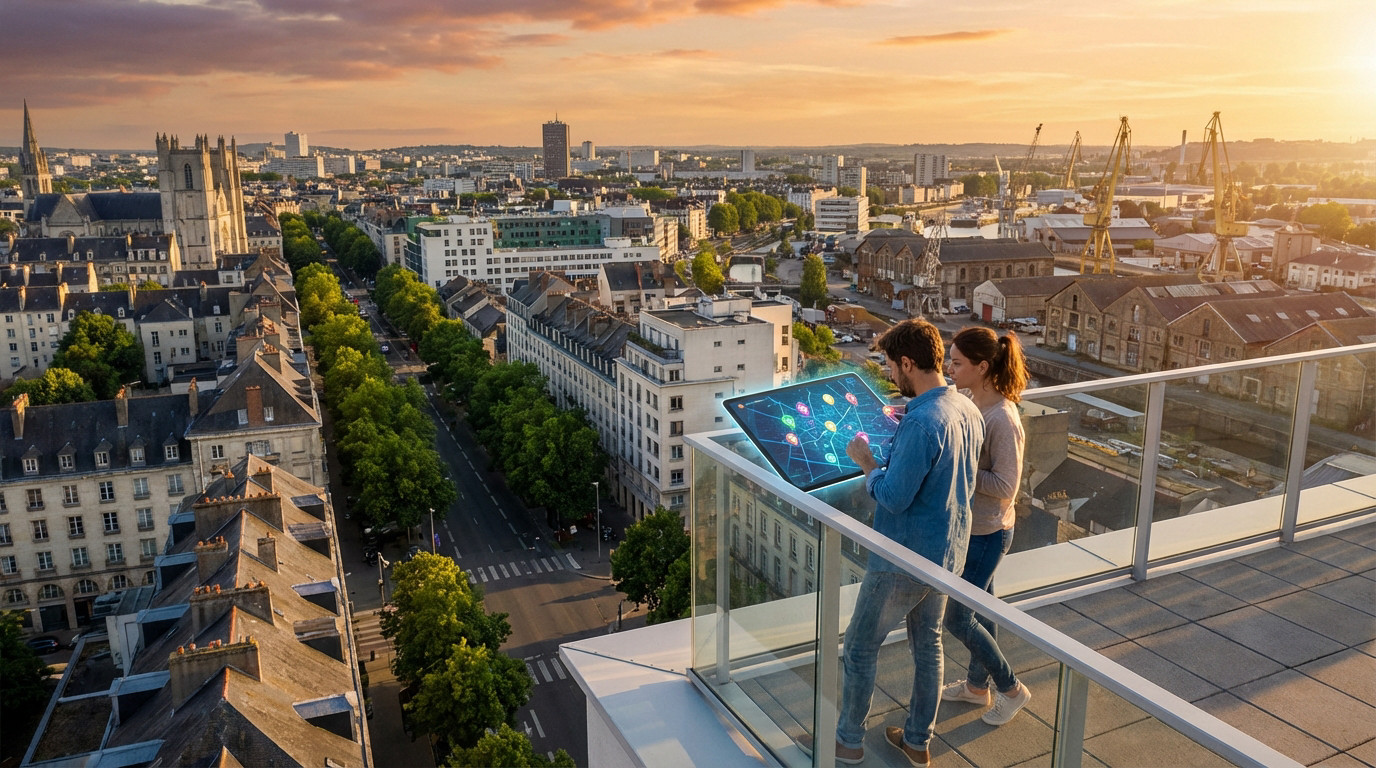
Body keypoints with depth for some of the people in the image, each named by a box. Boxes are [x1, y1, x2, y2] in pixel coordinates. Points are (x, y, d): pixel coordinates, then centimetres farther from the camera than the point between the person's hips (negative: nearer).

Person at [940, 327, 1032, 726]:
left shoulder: (1003, 419, -28)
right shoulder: (969, 401, -2)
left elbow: (1005, 488, -25)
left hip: (987, 532, -8)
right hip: (967, 525, 8)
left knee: (957, 618, 4)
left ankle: (1011, 689, 24)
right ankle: (976, 685, 41)